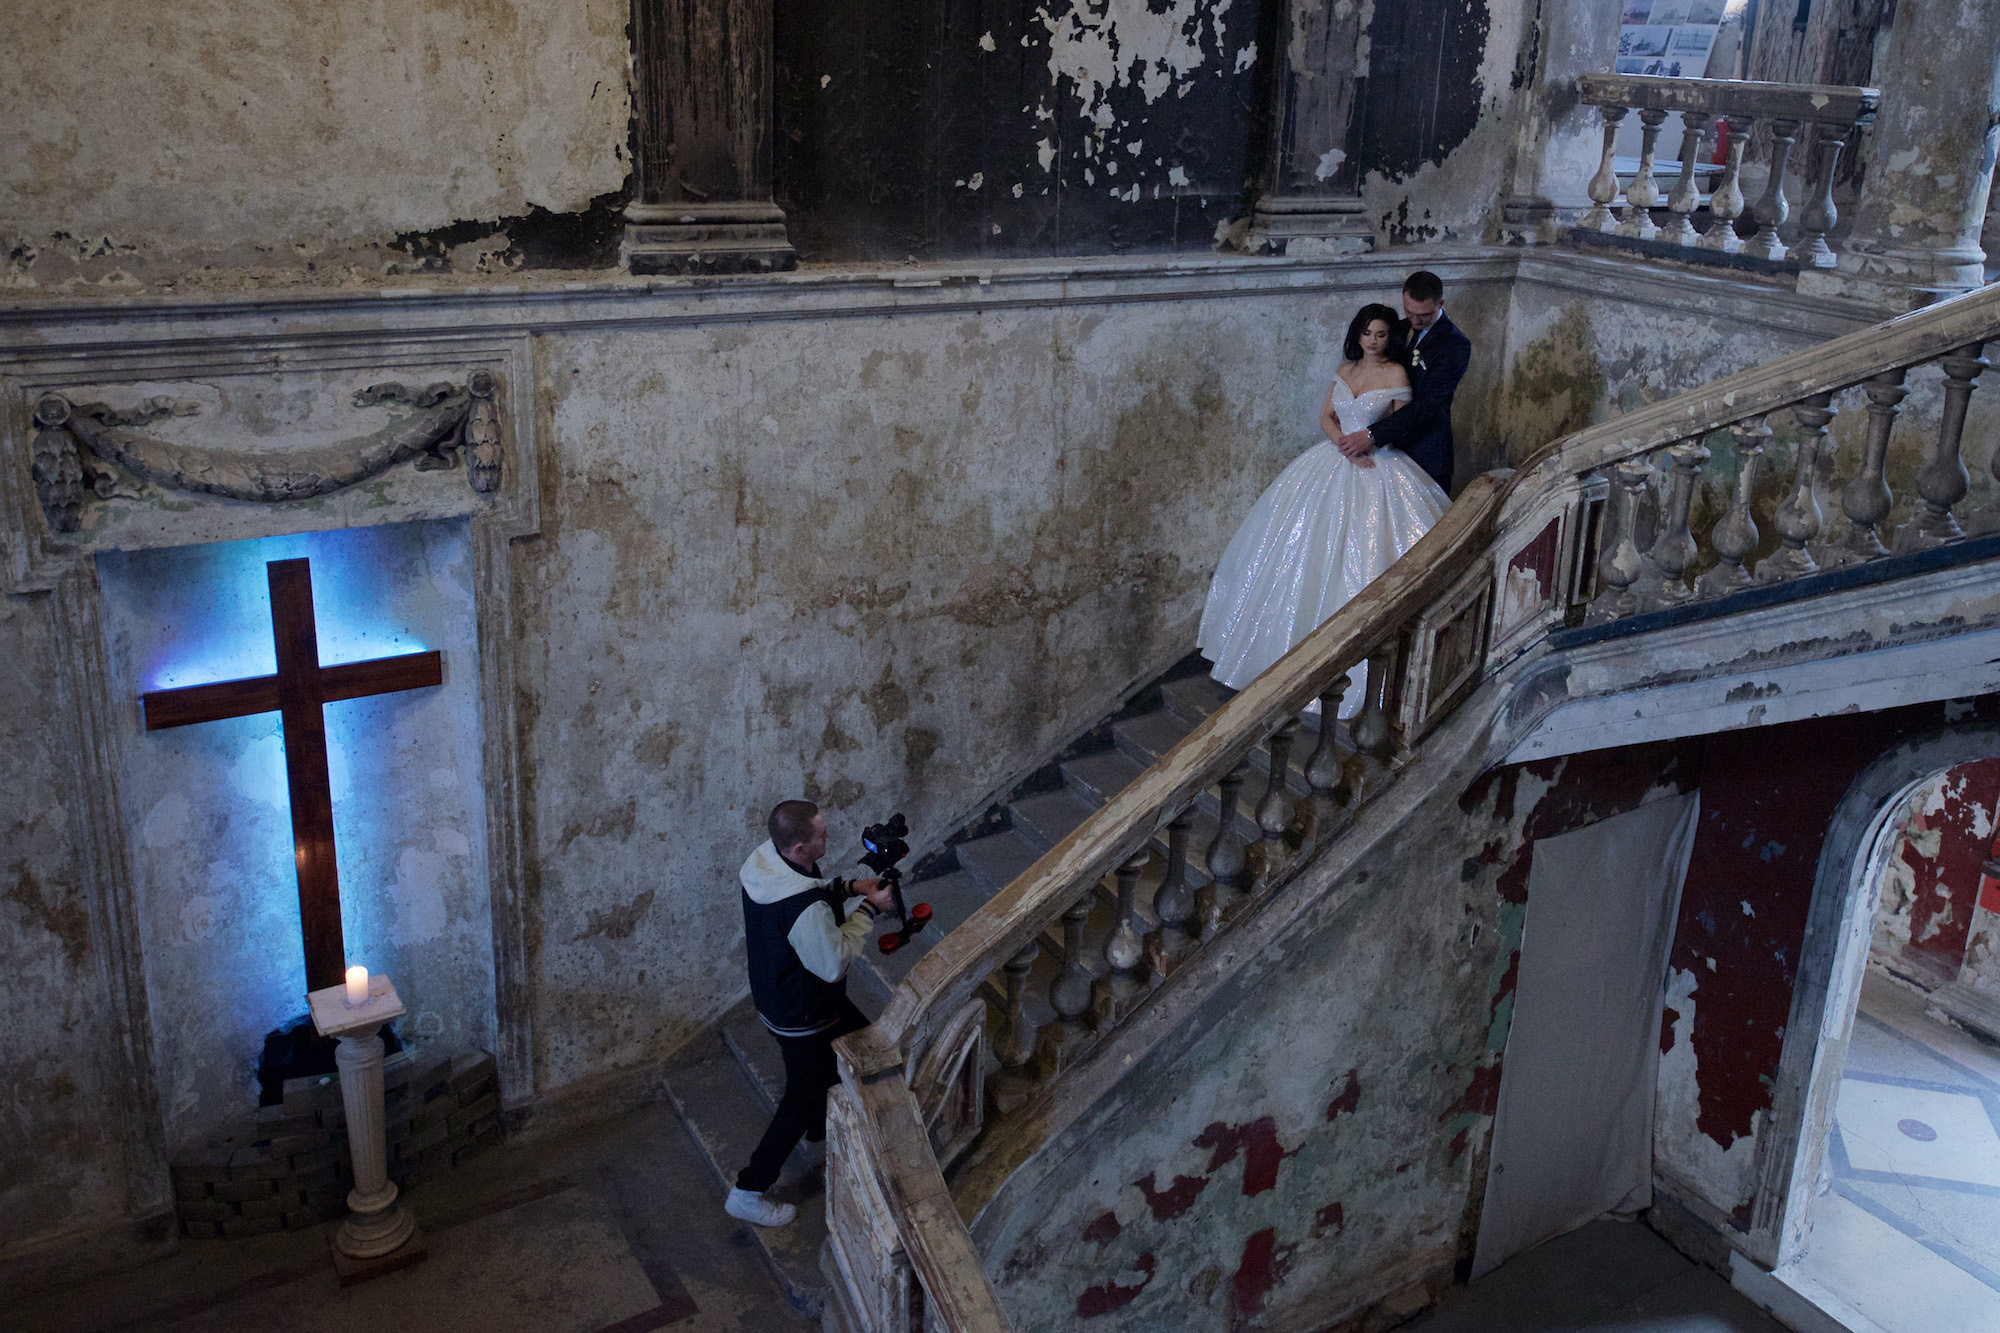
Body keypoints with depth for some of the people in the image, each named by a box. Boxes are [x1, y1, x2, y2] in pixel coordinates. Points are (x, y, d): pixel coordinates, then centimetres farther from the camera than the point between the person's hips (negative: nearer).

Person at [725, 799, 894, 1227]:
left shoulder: (765, 860, -12)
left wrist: (847, 889, -3)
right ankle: (747, 1192, 25)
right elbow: (833, 963, -27)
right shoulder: (805, 908, -40)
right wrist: (868, 910, -20)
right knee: (802, 1100, 11)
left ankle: (820, 1127, 52)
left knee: (856, 1037, 30)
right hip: (802, 1018, -9)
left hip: (773, 995, 9)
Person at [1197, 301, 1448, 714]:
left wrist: (1366, 440, -14)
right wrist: (1348, 447, -10)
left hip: (1377, 467, -5)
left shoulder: (1396, 374, -5)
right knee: (1310, 546, 5)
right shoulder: (1345, 369, 9)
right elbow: (1326, 418, 6)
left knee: (1364, 552, -7)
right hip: (1336, 460, 5)